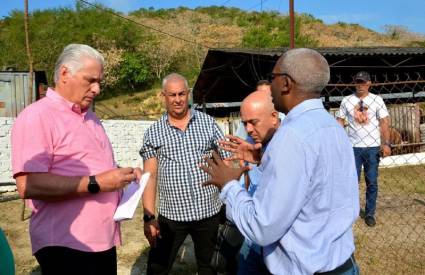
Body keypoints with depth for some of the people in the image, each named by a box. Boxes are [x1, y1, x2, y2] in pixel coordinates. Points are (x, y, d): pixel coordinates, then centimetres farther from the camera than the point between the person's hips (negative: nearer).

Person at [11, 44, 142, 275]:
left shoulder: (90, 117, 15)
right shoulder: (37, 116, -13)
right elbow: (27, 185, -24)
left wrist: (122, 174, 6)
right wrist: (95, 183, -23)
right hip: (65, 245, -8)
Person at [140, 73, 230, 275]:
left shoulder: (208, 123, 1)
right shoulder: (153, 133, 1)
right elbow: (150, 177, -1)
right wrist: (149, 217, -7)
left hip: (209, 212, 1)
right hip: (171, 215, 0)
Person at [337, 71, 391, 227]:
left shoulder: (377, 100, 1)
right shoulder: (346, 101, 2)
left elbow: (384, 122, 0)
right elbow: (340, 121, 3)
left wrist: (386, 143, -8)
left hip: (373, 147, 0)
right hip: (353, 147, 0)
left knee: (372, 182, 7)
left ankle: (370, 213, 20)